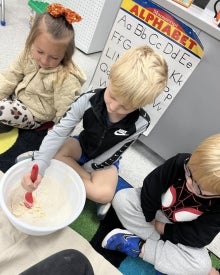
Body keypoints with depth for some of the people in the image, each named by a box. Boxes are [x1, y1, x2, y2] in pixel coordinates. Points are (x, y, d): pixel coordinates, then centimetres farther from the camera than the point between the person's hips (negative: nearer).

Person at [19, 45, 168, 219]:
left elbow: (110, 158, -19)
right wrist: (39, 167, -43)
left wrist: (73, 169, -16)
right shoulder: (89, 100, -30)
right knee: (53, 152, -26)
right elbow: (58, 133, -30)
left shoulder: (140, 123, -29)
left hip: (105, 160, -2)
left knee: (104, 194, -29)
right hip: (82, 147, 3)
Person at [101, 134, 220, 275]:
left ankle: (139, 247, -19)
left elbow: (196, 238, -23)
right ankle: (163, 245, -17)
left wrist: (162, 228, -18)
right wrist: (150, 219, -12)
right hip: (155, 209, 2)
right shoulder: (181, 162, -31)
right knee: (122, 198, -21)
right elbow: (150, 188, -20)